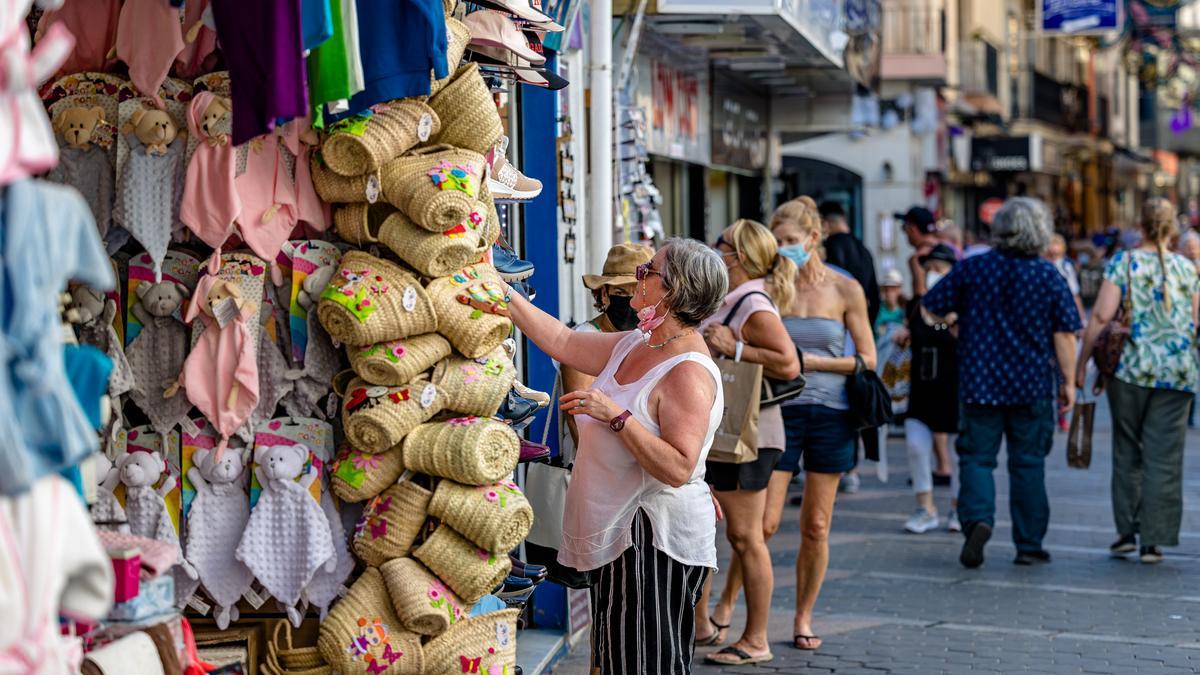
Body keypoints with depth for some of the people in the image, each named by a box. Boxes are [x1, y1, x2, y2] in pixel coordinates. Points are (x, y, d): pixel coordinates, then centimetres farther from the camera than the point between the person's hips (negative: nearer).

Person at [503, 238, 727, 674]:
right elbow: (563, 343, 17)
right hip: (616, 536, 10)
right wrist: (504, 295, 14)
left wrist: (616, 416, -27)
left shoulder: (690, 373, -19)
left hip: (655, 540, -10)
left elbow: (678, 469, -26)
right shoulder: (632, 345, 10)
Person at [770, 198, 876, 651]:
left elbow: (867, 359, 0)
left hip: (830, 414, 0)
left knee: (816, 527, 7)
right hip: (781, 411, 0)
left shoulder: (845, 290, 0)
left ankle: (803, 618, 21)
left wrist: (812, 362, -10)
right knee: (763, 522, -7)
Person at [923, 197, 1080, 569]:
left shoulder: (971, 269, -3)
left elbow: (933, 310, 2)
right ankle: (1028, 545, 13)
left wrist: (958, 318, 21)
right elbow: (1064, 335, -3)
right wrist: (1069, 381, 5)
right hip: (1033, 387, 0)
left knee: (976, 456, 6)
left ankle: (977, 517, -19)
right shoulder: (1049, 276, -3)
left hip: (979, 384, 0)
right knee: (1028, 462, 9)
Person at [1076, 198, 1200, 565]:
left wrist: (1081, 363, -4)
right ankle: (1152, 540, 4)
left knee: (1127, 451, 14)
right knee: (1163, 457, 4)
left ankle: (1126, 531, 16)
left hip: (1131, 368, -1)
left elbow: (1102, 316, -9)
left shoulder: (1123, 262, -3)